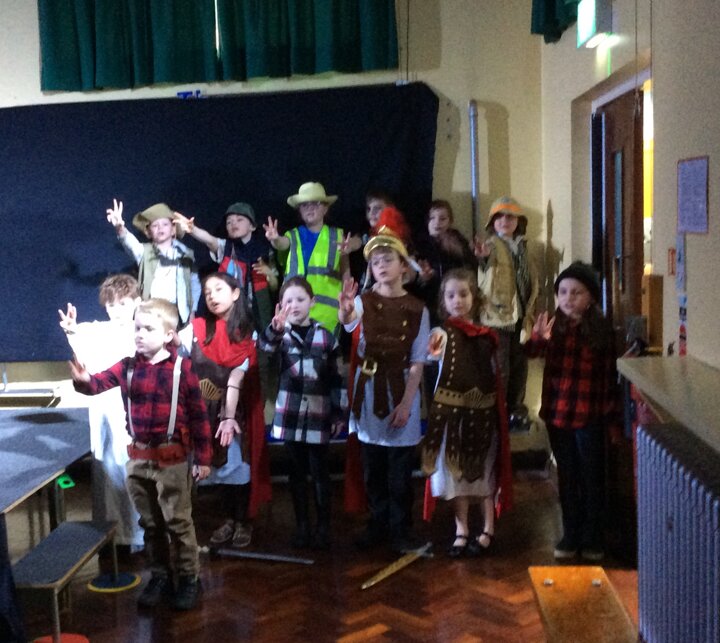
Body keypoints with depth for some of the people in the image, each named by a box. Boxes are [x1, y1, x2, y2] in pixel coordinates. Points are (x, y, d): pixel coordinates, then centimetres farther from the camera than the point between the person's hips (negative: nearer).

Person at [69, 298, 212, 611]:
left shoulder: (182, 369, -10)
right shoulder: (127, 367, 0)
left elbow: (199, 416, -6)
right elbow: (97, 383, -13)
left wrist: (203, 458, -5)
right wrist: (82, 379, -38)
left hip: (173, 459, -4)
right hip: (138, 459, 4)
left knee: (178, 522, 5)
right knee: (150, 523, 15)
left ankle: (189, 578, 20)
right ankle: (160, 576, 30)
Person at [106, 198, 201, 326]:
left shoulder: (186, 253, 8)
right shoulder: (145, 252, 4)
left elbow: (195, 284, 13)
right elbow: (131, 243, -18)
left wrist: (192, 311, 8)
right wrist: (120, 228, -39)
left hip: (178, 313, 1)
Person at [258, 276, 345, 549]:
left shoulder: (326, 337, 3)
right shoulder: (280, 333, 1)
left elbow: (336, 379, 7)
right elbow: (265, 347, -24)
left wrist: (338, 413, 5)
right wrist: (276, 328, -46)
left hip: (319, 416, 0)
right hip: (290, 415, 0)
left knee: (320, 472, 4)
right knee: (297, 472, 9)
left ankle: (323, 526, 16)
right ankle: (301, 525, 20)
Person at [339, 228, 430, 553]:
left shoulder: (417, 309, -4)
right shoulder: (363, 301, -3)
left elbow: (417, 362, -4)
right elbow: (348, 323, -27)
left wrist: (406, 403, -11)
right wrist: (344, 311, -50)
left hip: (401, 388, -2)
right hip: (368, 388, 2)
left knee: (399, 469, 3)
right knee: (372, 466, 10)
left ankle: (400, 529, 16)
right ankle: (378, 523, 24)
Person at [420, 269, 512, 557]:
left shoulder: (485, 334, 3)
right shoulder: (442, 333, -7)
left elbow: (495, 373, 13)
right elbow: (434, 355, -30)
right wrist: (433, 353, -51)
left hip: (482, 408, 2)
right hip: (450, 408, -2)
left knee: (484, 468, 10)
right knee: (454, 468, 6)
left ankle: (488, 529, 22)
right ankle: (461, 530, 19)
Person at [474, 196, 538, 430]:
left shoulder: (521, 246, 14)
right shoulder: (491, 244, -7)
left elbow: (531, 279, 24)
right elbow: (486, 268, -32)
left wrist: (530, 308, 18)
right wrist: (483, 257, -55)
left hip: (520, 316, 6)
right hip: (497, 315, -6)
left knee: (519, 367, 12)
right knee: (500, 369, -5)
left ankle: (515, 410, 24)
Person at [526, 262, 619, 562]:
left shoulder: (601, 329, -7)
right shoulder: (554, 326, -2)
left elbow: (609, 374, -3)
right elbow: (531, 352, -18)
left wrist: (610, 415, -3)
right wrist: (538, 339, -40)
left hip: (590, 415, -2)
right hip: (557, 413, 2)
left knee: (592, 478, 9)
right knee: (567, 477, 13)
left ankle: (592, 539, 22)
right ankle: (570, 536, 25)